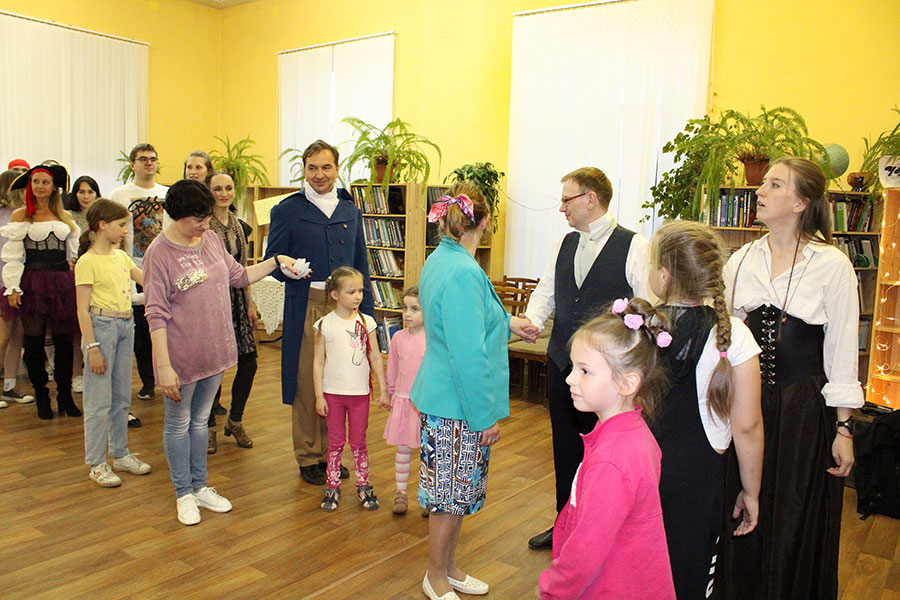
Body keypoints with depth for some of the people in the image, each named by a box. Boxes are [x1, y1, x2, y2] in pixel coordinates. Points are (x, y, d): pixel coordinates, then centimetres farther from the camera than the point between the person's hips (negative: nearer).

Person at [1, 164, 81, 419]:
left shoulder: (65, 216, 13)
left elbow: (74, 252, 16)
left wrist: (77, 283, 11)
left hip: (62, 282, 2)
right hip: (33, 282, -2)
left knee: (63, 340, 4)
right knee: (34, 341, 3)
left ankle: (65, 396, 15)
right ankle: (41, 397, 15)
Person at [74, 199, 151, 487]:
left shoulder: (120, 256, 11)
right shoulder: (87, 262, -10)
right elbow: (83, 310, -12)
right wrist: (92, 347, -16)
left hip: (126, 327, 7)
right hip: (101, 326, -7)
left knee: (122, 397, 15)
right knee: (100, 401, 0)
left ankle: (120, 454, 27)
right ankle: (97, 464, 12)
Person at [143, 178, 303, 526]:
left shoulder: (211, 239, 3)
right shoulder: (159, 253, -15)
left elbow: (239, 276, 16)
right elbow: (156, 314, -16)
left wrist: (276, 262, 6)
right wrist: (163, 366, -19)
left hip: (214, 351, 6)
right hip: (180, 356, -6)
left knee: (201, 421, 19)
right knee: (179, 424, 11)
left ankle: (199, 487, 34)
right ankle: (184, 494, 28)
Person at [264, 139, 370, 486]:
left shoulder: (351, 211, 13)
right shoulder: (288, 210, 0)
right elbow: (272, 261, 0)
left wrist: (367, 311, 10)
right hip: (306, 309, -4)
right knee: (306, 385, 3)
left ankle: (330, 453, 28)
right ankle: (308, 458, 19)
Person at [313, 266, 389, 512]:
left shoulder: (366, 322, 0)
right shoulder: (325, 324, -5)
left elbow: (375, 358, 5)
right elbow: (318, 362, -2)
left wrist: (383, 390, 4)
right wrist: (319, 396, -5)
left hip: (360, 392, 1)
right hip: (333, 392, -1)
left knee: (359, 442, 10)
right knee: (335, 442, 9)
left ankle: (363, 486, 23)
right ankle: (332, 487, 22)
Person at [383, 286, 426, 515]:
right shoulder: (398, 337, 0)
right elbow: (392, 369, 10)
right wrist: (392, 393, 14)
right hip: (403, 401, 2)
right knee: (403, 448, 10)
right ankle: (400, 492, 25)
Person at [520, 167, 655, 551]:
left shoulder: (634, 246, -9)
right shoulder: (564, 245, 9)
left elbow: (649, 309, -10)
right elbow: (545, 291, 13)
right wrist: (532, 321, -7)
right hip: (562, 362, 6)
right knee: (565, 447, 18)